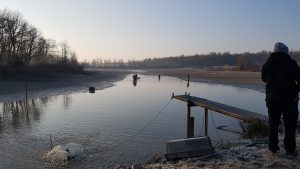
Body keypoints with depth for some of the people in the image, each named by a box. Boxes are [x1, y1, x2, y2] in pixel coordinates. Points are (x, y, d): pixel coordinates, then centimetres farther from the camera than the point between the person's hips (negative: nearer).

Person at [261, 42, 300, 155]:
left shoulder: (267, 64, 2)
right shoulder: (291, 63, -10)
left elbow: (264, 78, 14)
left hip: (272, 99, 3)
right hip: (289, 99, -3)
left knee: (273, 124, 13)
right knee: (290, 125, 7)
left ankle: (273, 147, 18)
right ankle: (290, 149, 11)